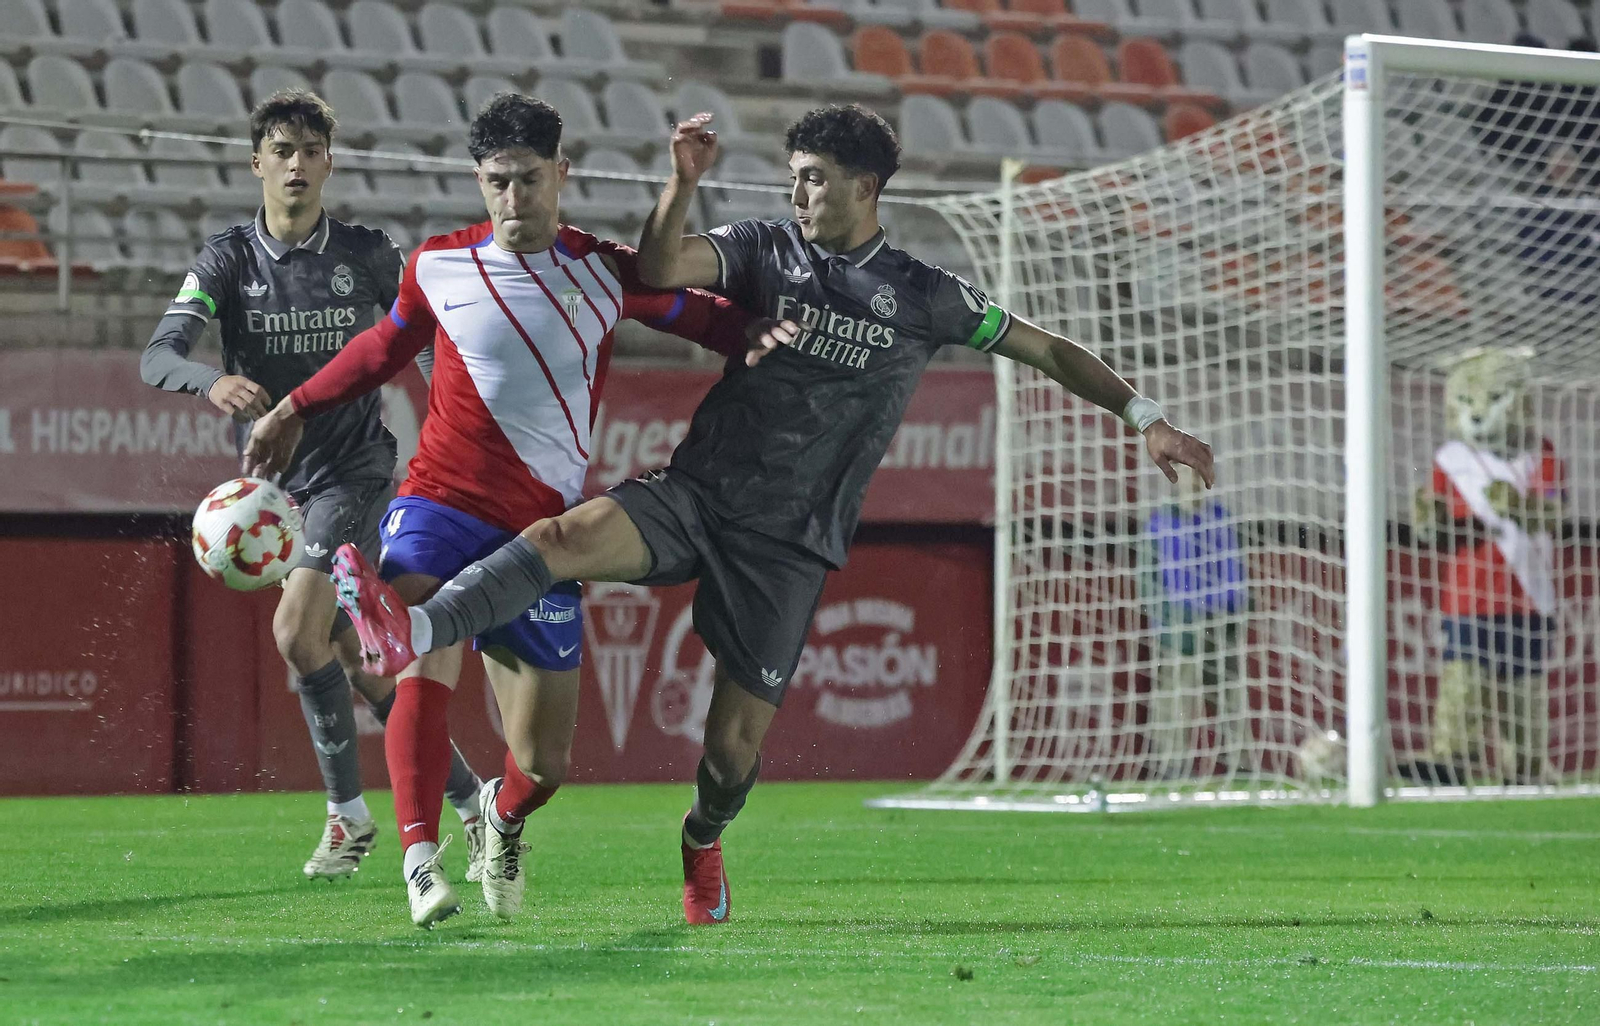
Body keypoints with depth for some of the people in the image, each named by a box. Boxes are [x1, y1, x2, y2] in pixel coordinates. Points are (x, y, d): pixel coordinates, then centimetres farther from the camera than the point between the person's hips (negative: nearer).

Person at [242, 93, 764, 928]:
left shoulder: (604, 272, 1)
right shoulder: (438, 267, 4)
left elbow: (708, 320, 16)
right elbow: (385, 348, 23)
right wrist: (295, 409, 30)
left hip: (540, 530, 0)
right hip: (441, 502, 0)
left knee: (544, 765, 2)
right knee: (425, 675, -28)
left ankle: (503, 817, 37)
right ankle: (421, 861, -30)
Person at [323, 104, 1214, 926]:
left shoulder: (925, 298, 4)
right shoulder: (768, 250, 6)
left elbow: (1048, 350, 11)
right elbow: (661, 269, -9)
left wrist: (1147, 418, 7)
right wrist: (685, 182, -24)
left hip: (789, 543, 0)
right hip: (696, 494, 0)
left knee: (738, 739, 1)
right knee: (572, 534, -31)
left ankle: (703, 844, 35)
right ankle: (410, 635, -48)